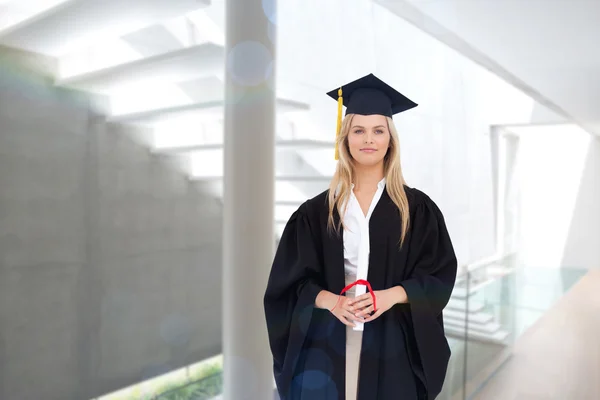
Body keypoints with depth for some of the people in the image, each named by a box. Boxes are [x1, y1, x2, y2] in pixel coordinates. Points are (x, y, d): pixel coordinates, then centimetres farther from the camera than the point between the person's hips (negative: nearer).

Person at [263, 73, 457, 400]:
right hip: (328, 341, 1)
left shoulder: (417, 209, 1)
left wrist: (392, 295, -16)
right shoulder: (317, 211, 2)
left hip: (393, 343, 0)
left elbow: (439, 276, 0)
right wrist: (330, 300, -17)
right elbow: (292, 280, 1)